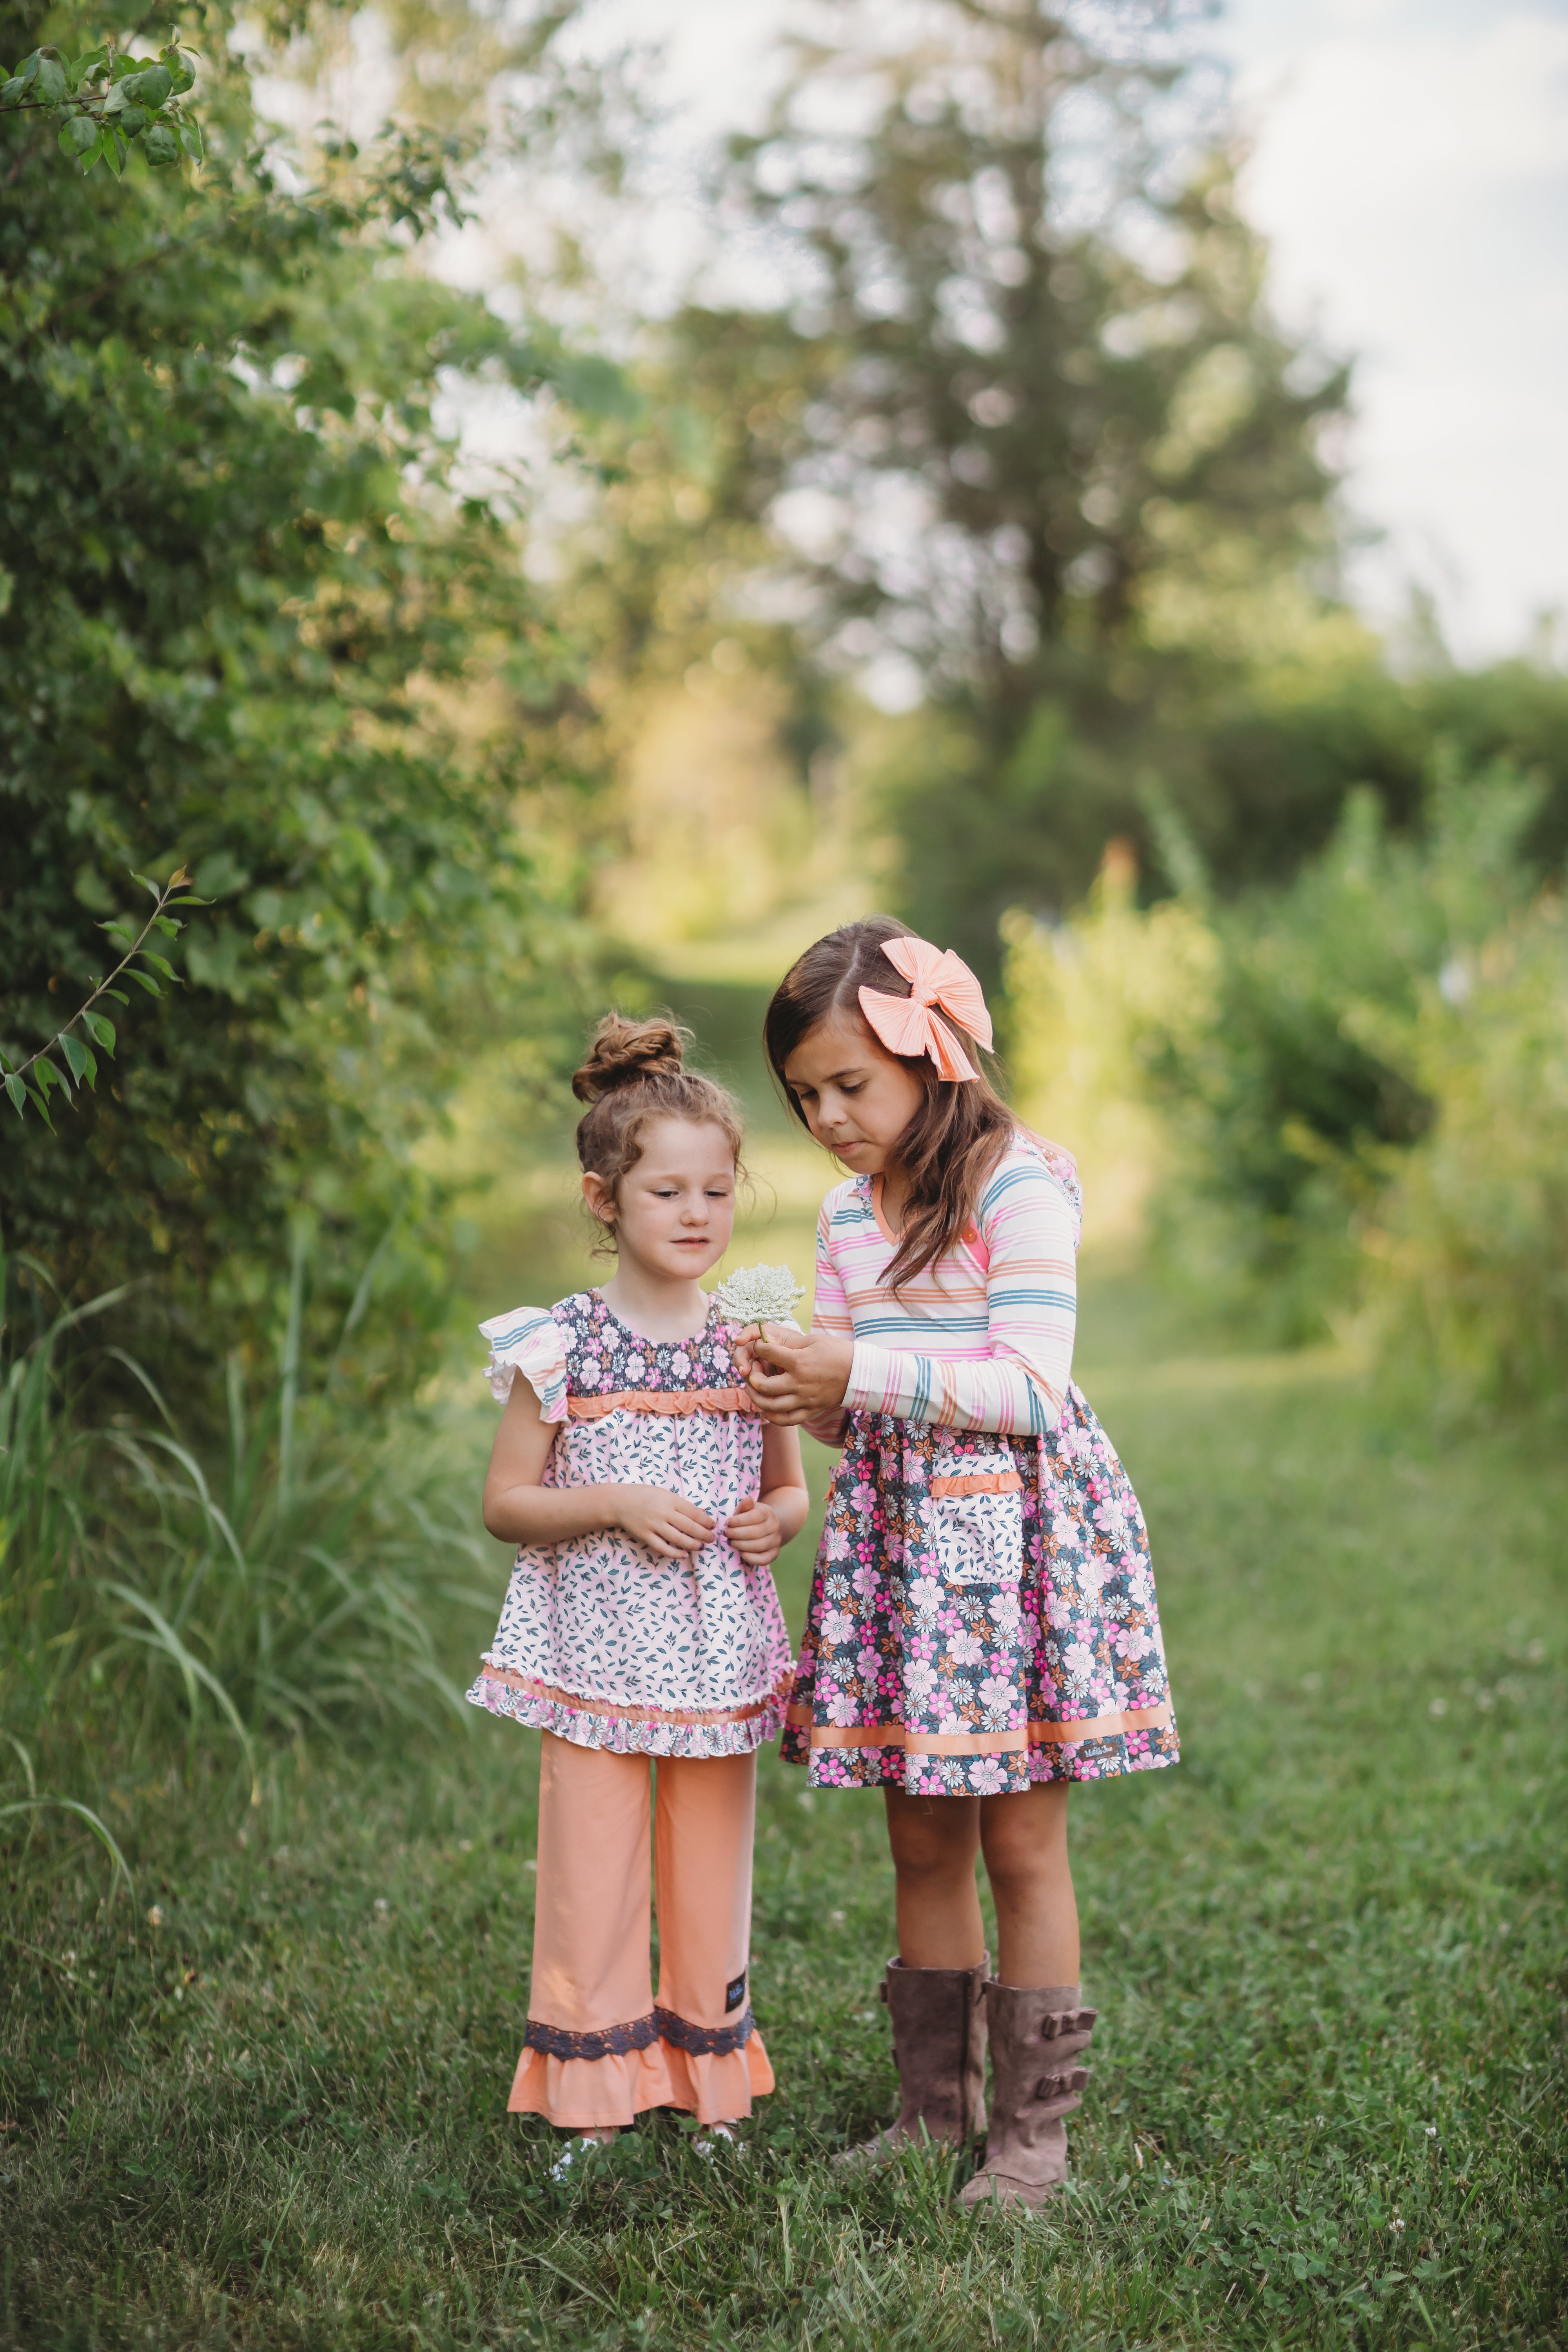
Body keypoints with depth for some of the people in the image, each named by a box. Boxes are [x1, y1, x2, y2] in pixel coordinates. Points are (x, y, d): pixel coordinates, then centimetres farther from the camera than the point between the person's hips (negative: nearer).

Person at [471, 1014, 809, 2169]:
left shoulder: (753, 1343, 4)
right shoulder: (559, 1348, -5)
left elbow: (792, 1487, 14)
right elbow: (506, 1502, -2)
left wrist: (776, 1520, -8)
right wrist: (614, 1505, -17)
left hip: (722, 1656, 3)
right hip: (596, 1652, -2)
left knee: (713, 1884, 11)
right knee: (591, 1883, 0)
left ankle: (714, 2090, 24)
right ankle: (593, 2101, 13)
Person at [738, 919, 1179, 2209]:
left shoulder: (1018, 1186, -11)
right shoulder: (849, 1213, 11)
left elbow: (1031, 1389, -18)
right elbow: (862, 1405, 13)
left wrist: (863, 1374, -21)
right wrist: (802, 1390, -9)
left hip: (1012, 1514, -6)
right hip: (895, 1521, 7)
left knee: (1021, 1839, 1)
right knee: (922, 1839, 12)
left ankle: (1035, 2127, 12)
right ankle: (937, 2103, 24)